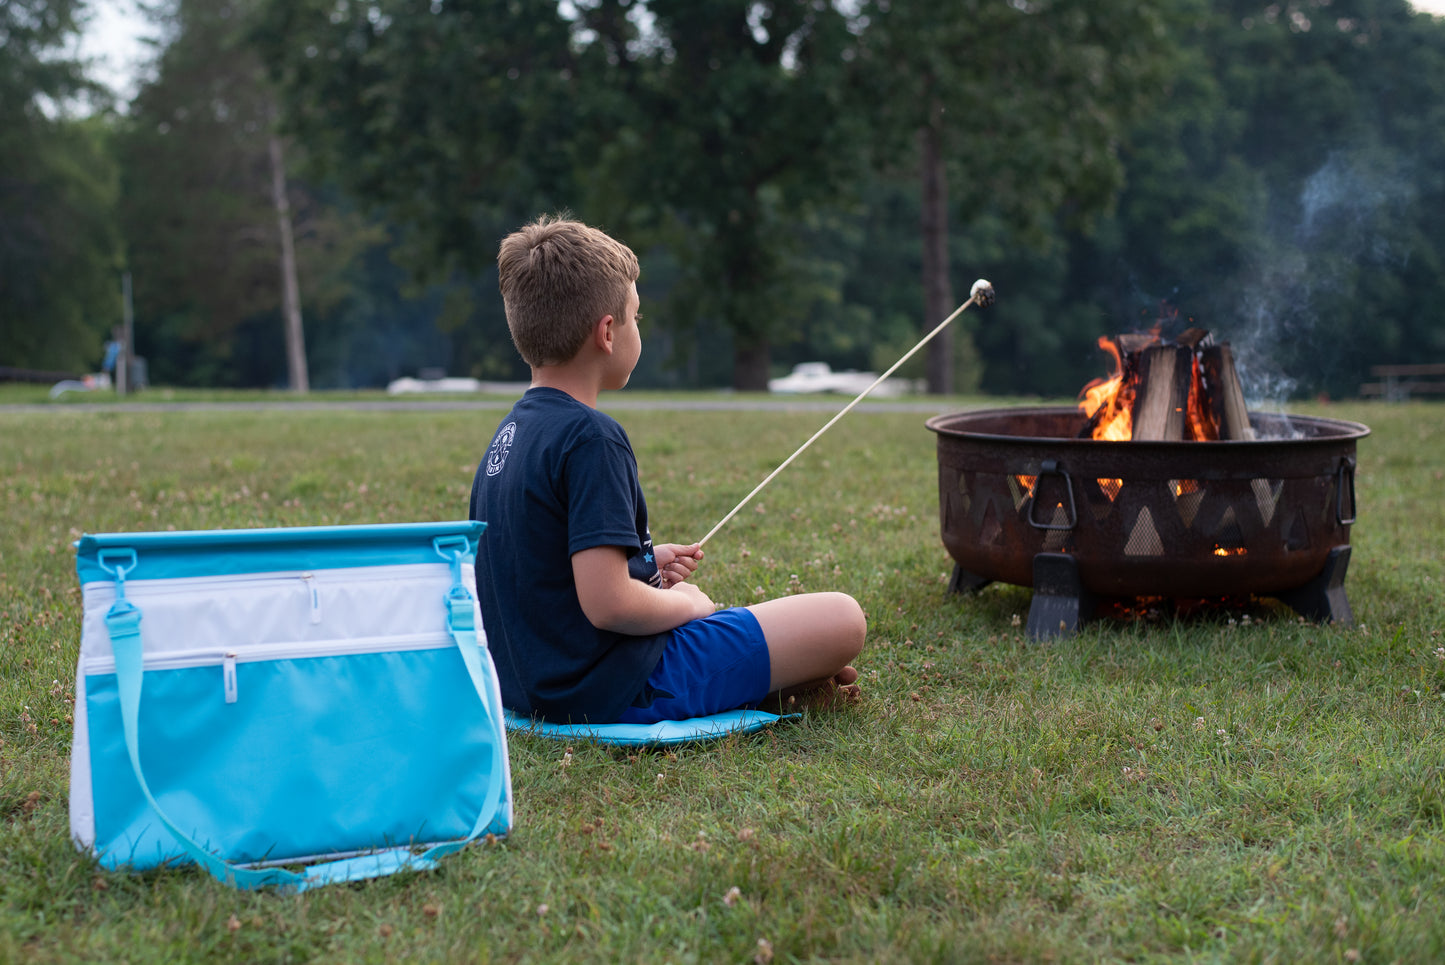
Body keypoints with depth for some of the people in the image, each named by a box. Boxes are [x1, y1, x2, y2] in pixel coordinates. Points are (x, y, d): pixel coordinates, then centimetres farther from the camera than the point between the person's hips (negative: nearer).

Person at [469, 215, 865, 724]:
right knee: (843, 620, -9)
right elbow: (608, 604, -27)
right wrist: (684, 604, -8)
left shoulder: (509, 432, 7)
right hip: (614, 690, -9)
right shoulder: (591, 436, -21)